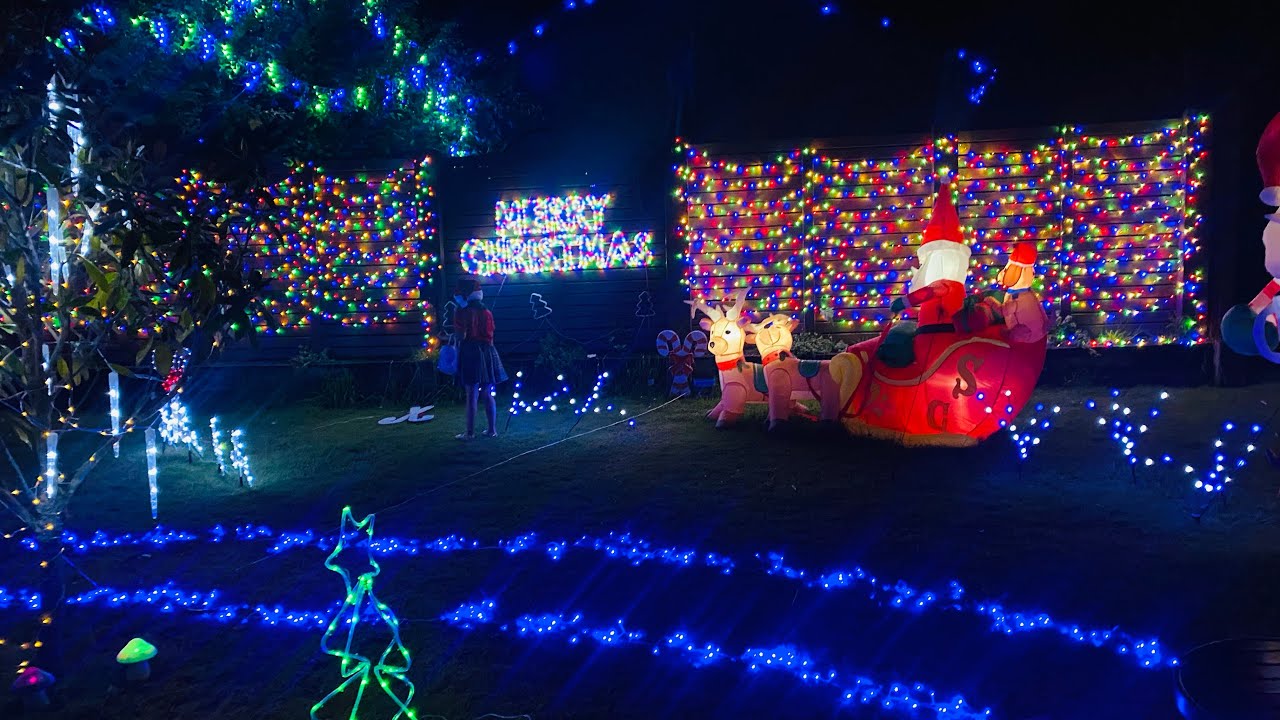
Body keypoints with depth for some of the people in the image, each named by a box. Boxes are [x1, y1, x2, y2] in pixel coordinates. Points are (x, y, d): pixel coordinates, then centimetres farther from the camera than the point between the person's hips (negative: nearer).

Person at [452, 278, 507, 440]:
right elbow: (490, 335, 10)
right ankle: (492, 430, 16)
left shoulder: (461, 312, -8)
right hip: (487, 352, 5)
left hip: (469, 353, -5)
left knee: (472, 396, -4)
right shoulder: (486, 312, 8)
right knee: (488, 395, 12)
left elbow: (460, 335, -10)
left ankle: (470, 432, -1)